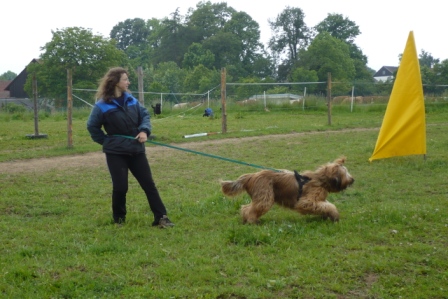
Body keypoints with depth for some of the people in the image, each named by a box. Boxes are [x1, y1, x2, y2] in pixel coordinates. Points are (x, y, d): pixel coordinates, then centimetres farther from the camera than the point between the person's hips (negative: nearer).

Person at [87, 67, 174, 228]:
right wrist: (107, 142, -1)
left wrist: (145, 130, -10)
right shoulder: (102, 105, -10)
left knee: (148, 183, 4)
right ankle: (119, 219, 20)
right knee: (120, 187, -1)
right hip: (116, 153, -4)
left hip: (136, 150, 5)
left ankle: (161, 217, 7)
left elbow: (144, 115, 9)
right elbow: (92, 126, 0)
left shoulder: (131, 100, 4)